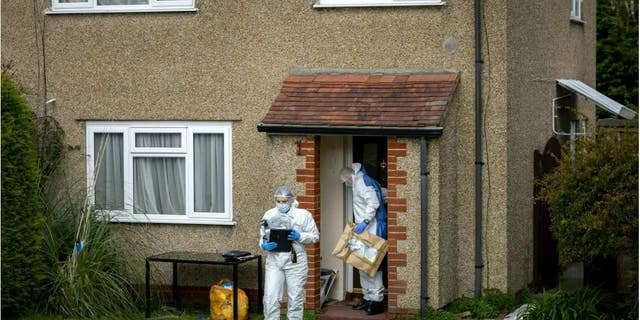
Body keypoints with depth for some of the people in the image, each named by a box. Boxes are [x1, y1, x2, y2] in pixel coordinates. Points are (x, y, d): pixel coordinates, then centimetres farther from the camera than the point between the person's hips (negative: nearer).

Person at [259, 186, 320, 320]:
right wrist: (265, 246, -12)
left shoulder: (303, 215, 0)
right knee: (270, 297, -5)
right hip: (274, 260, 1)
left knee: (295, 298, 7)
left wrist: (299, 236, -15)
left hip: (295, 261, -1)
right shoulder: (269, 214, 5)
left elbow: (315, 236, 3)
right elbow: (263, 237, 10)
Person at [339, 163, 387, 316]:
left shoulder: (362, 182, -9)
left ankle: (376, 300, -9)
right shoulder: (362, 182, 21)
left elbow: (373, 202, -22)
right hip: (365, 231, 11)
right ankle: (367, 298, 19)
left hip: (372, 230, -11)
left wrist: (364, 222, -27)